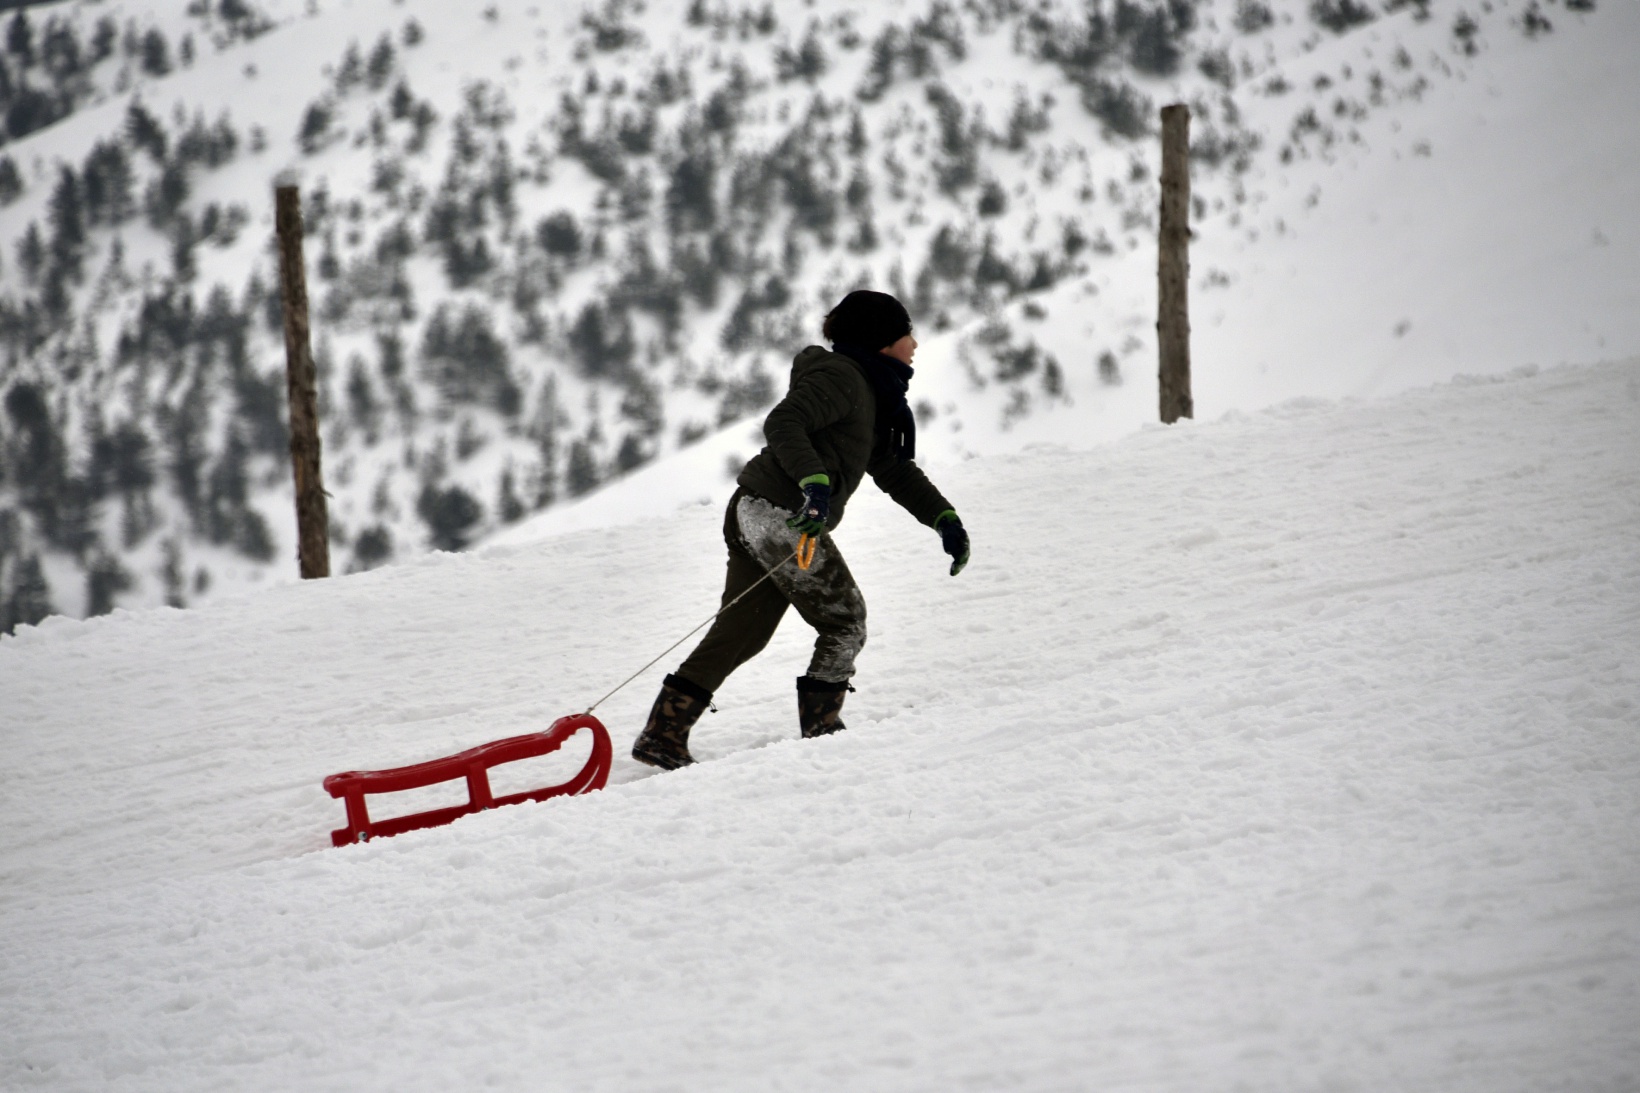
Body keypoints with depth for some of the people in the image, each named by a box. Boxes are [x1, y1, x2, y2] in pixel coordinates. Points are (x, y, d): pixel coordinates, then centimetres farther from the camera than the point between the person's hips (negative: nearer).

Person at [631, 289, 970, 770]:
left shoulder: (871, 393, 25)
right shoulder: (840, 376, -8)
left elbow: (895, 470, 29)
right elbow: (782, 424, -22)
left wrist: (944, 519, 20)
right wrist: (815, 482, -35)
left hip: (753, 513, 10)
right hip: (782, 515, -10)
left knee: (741, 632, 8)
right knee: (845, 622, 0)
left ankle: (663, 734, 5)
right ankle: (821, 730, 3)